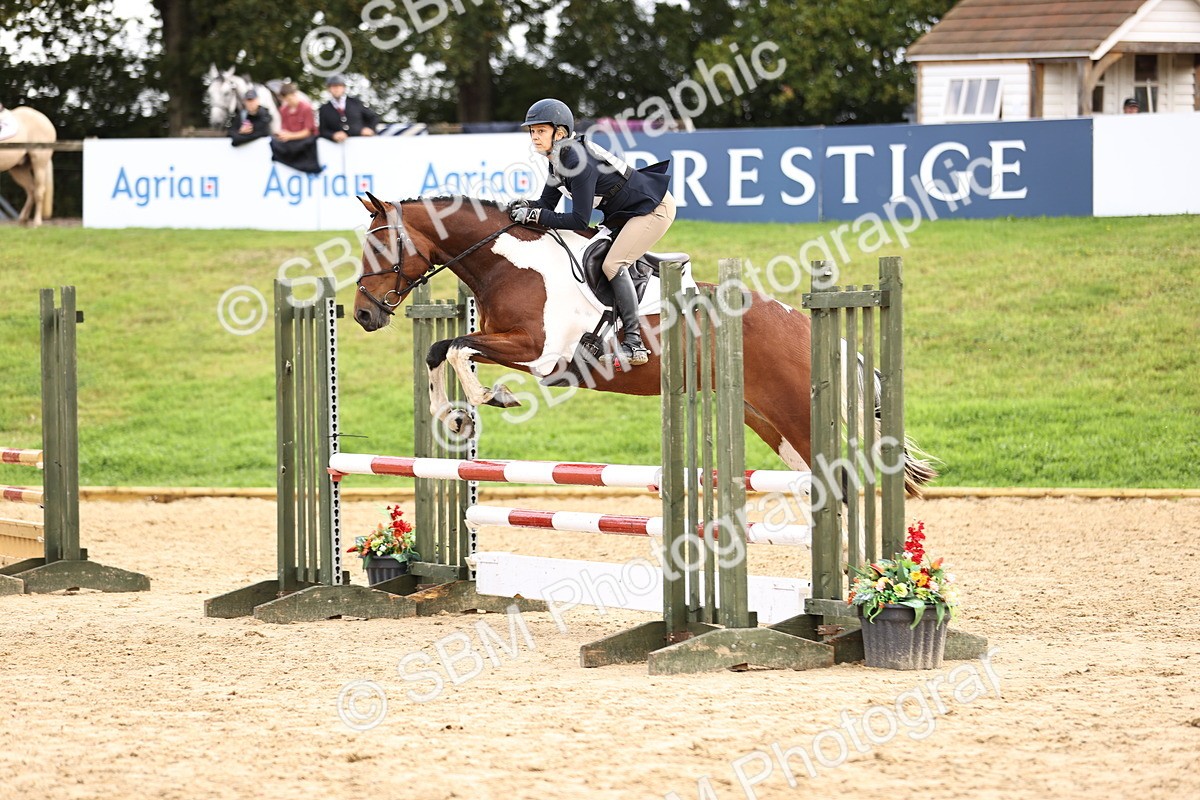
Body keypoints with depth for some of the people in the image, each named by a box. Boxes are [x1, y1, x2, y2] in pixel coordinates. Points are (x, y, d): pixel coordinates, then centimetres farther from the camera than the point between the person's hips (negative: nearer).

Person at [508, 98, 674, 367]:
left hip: (653, 208, -11)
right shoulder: (558, 159, 0)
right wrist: (526, 206, -14)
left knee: (613, 264, -21)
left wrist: (534, 216, -26)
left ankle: (634, 343, -19)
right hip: (624, 212, 11)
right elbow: (548, 202, 7)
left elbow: (579, 221, -28)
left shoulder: (578, 161, -29)